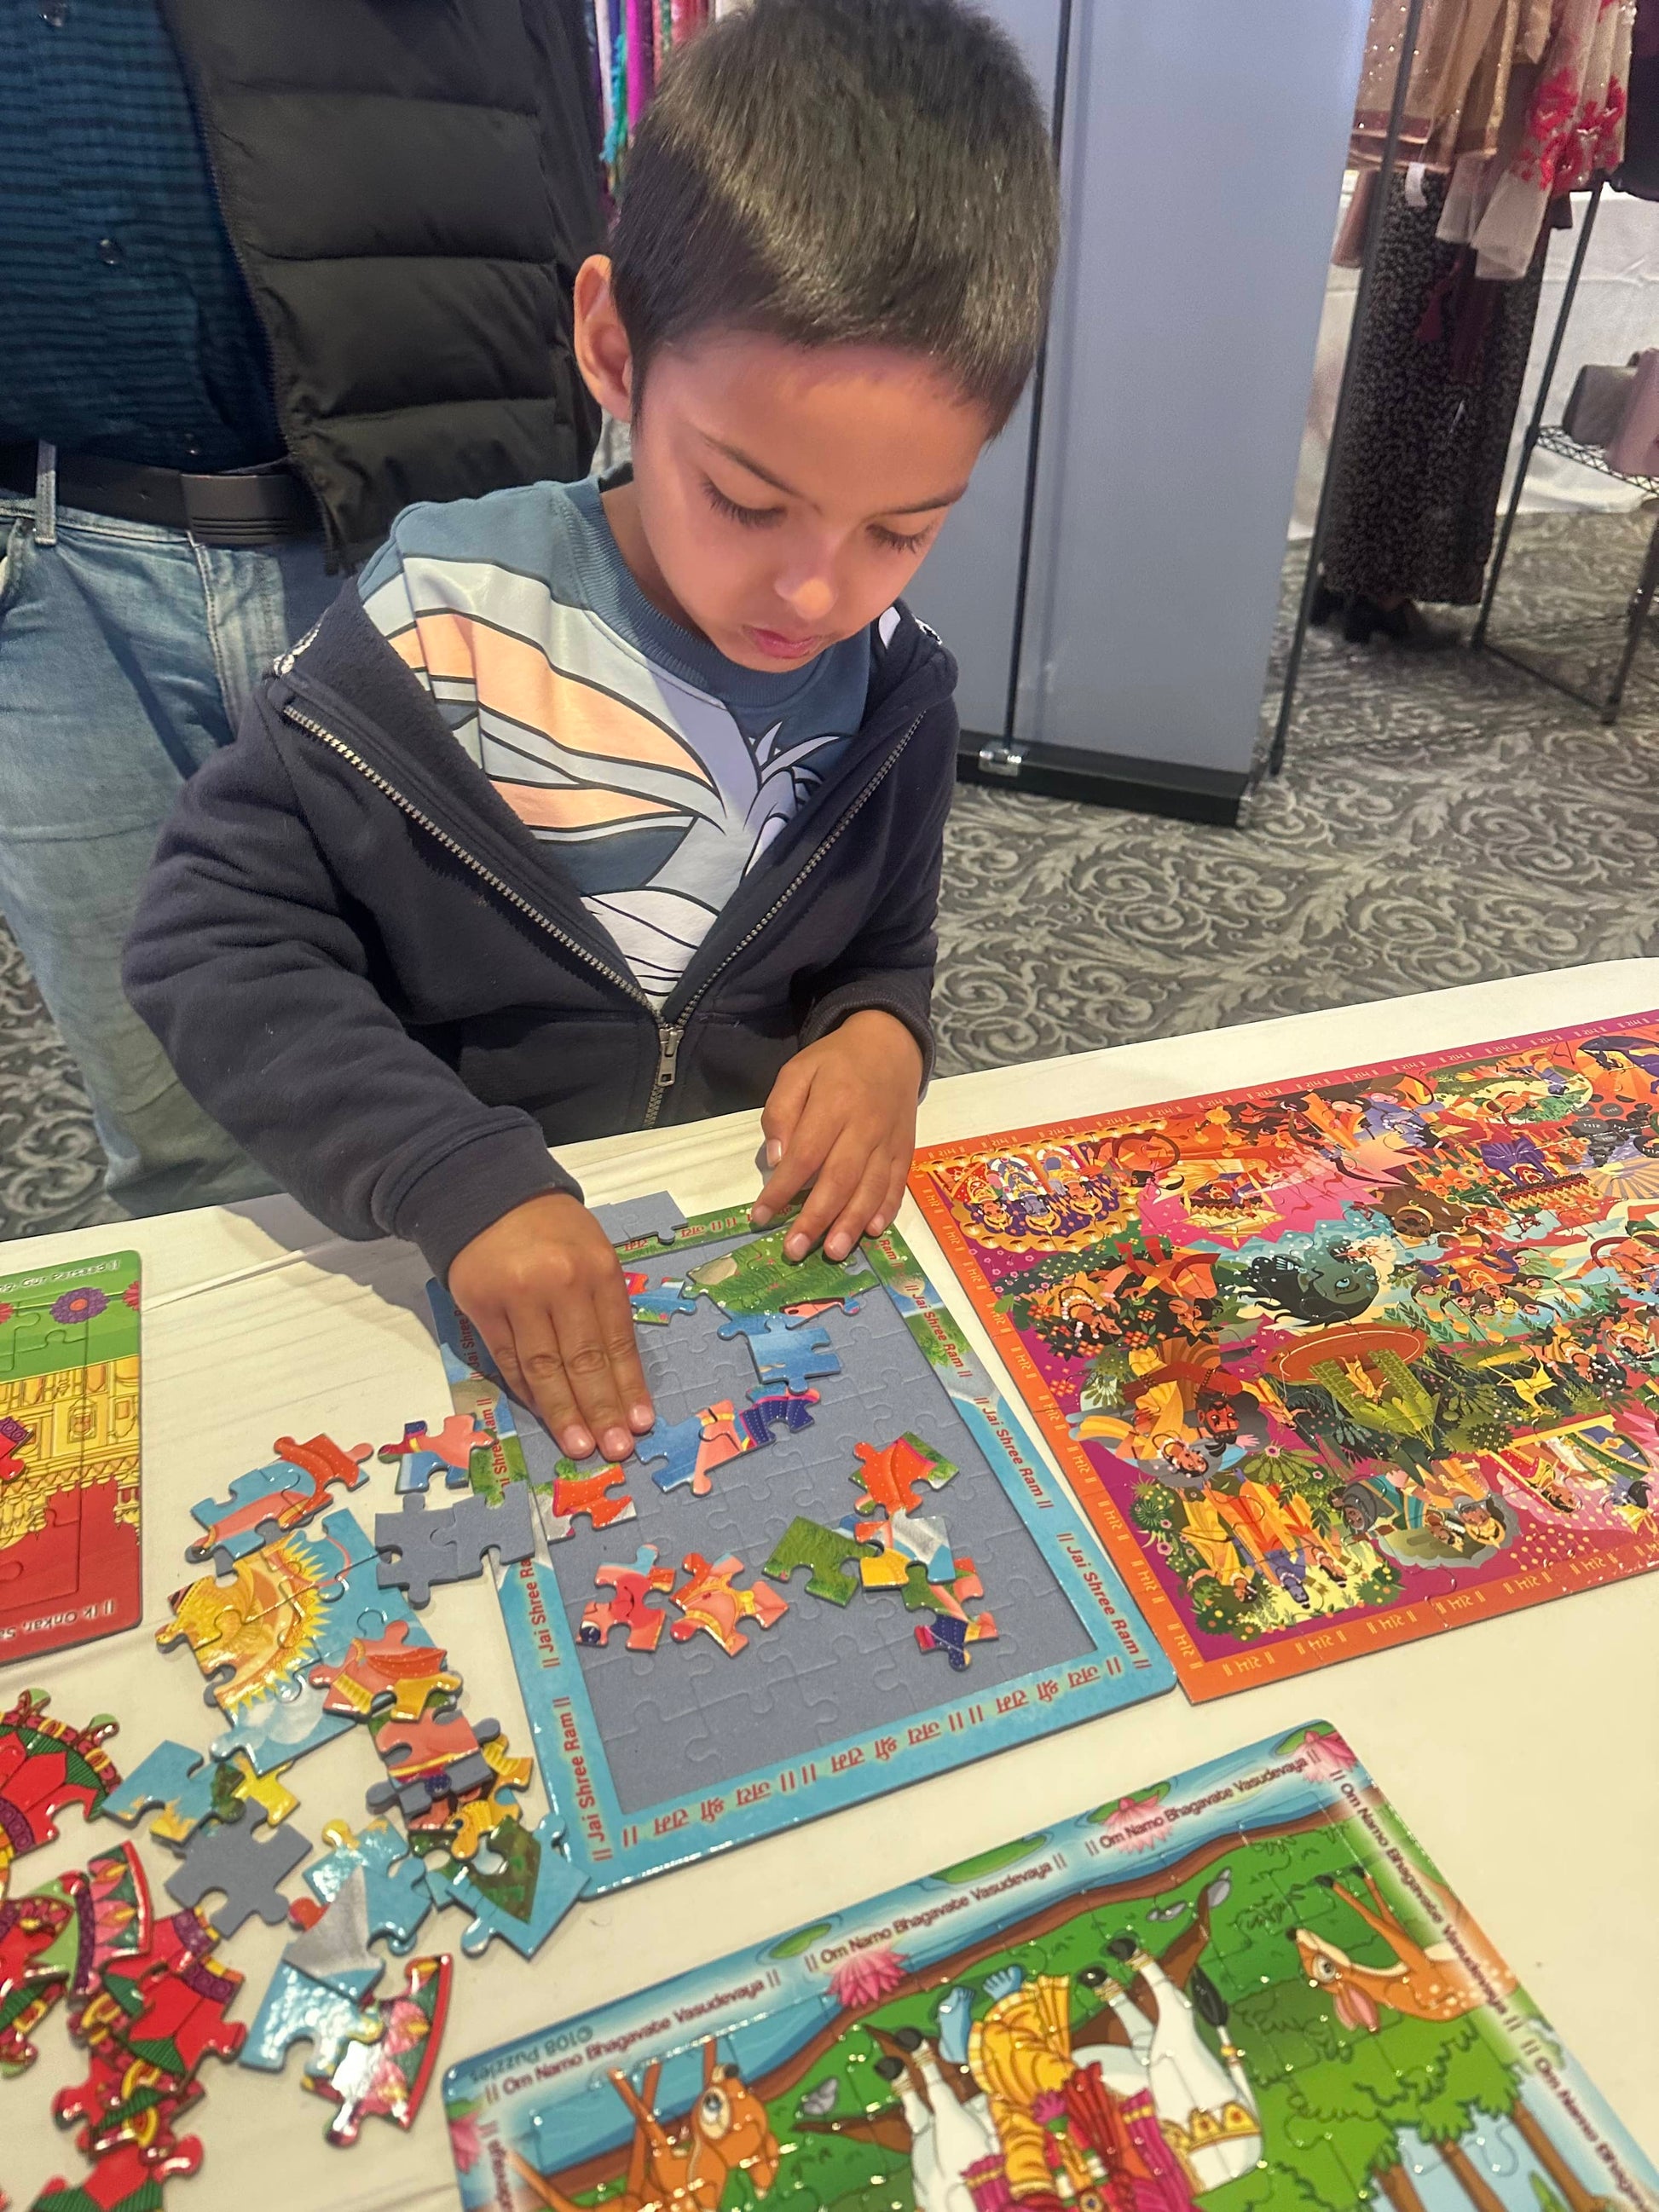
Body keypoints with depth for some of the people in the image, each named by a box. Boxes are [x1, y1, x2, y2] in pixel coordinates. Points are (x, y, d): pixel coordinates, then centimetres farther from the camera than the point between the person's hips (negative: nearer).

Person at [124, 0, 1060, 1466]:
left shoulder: (889, 685, -6)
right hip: (461, 1278, -2)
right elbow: (215, 933, -14)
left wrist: (882, 1035, -15)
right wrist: (457, 1175, -26)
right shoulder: (440, 627, -18)